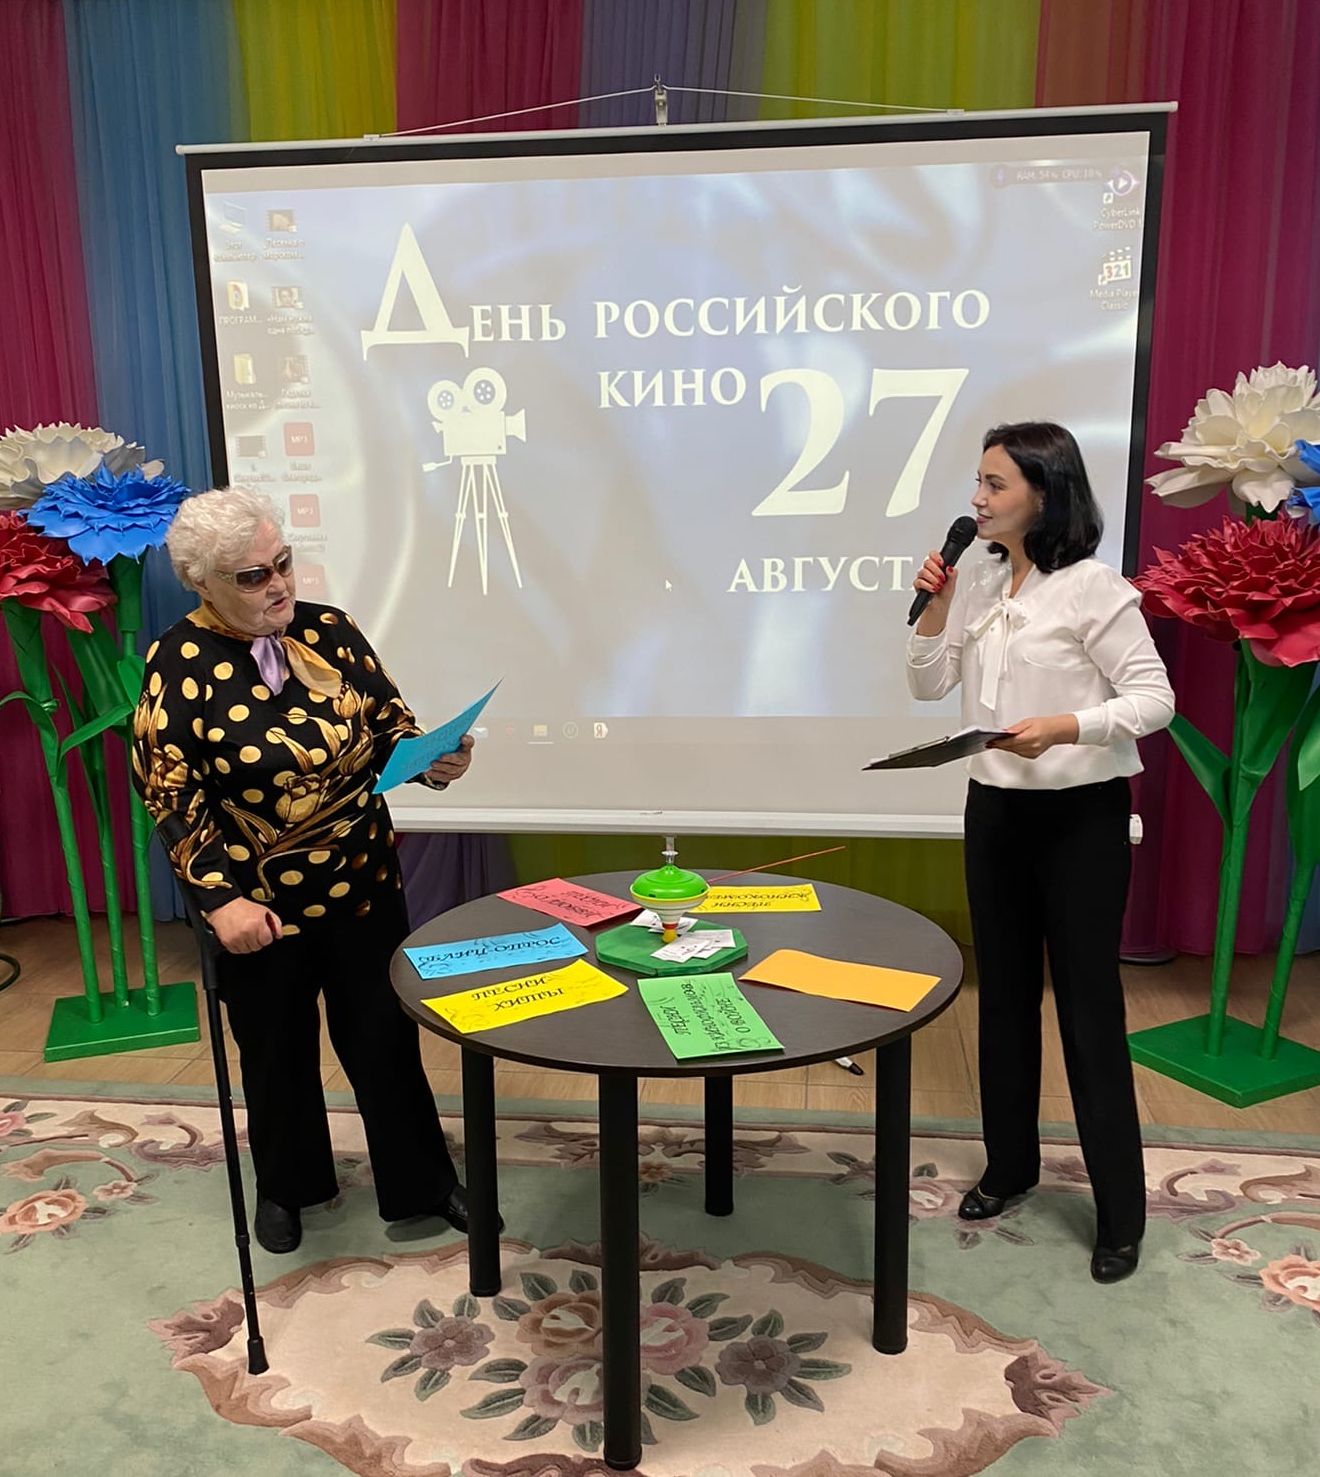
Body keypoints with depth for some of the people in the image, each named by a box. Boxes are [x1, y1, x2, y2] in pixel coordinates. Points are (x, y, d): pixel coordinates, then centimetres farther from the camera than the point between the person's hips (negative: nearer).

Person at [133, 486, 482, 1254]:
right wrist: (221, 898, -21)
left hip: (363, 885, 2)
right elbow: (172, 797, -12)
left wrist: (432, 760, -18)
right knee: (278, 1050, 18)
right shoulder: (180, 664, -11)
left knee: (386, 1038, 11)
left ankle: (424, 1182, 30)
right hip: (259, 904, -1)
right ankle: (285, 1187, 42)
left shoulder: (330, 631, -3)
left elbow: (390, 726, 4)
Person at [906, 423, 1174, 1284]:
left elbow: (1154, 699, -15)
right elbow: (928, 686, 8)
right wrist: (935, 606, -5)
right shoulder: (980, 583, 6)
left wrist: (1063, 727, -28)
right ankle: (1011, 1164, 33)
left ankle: (1122, 1213, 16)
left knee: (1089, 1006, 1)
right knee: (1004, 994, 15)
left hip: (1081, 815, -6)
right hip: (997, 808, 6)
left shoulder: (1093, 588, -13)